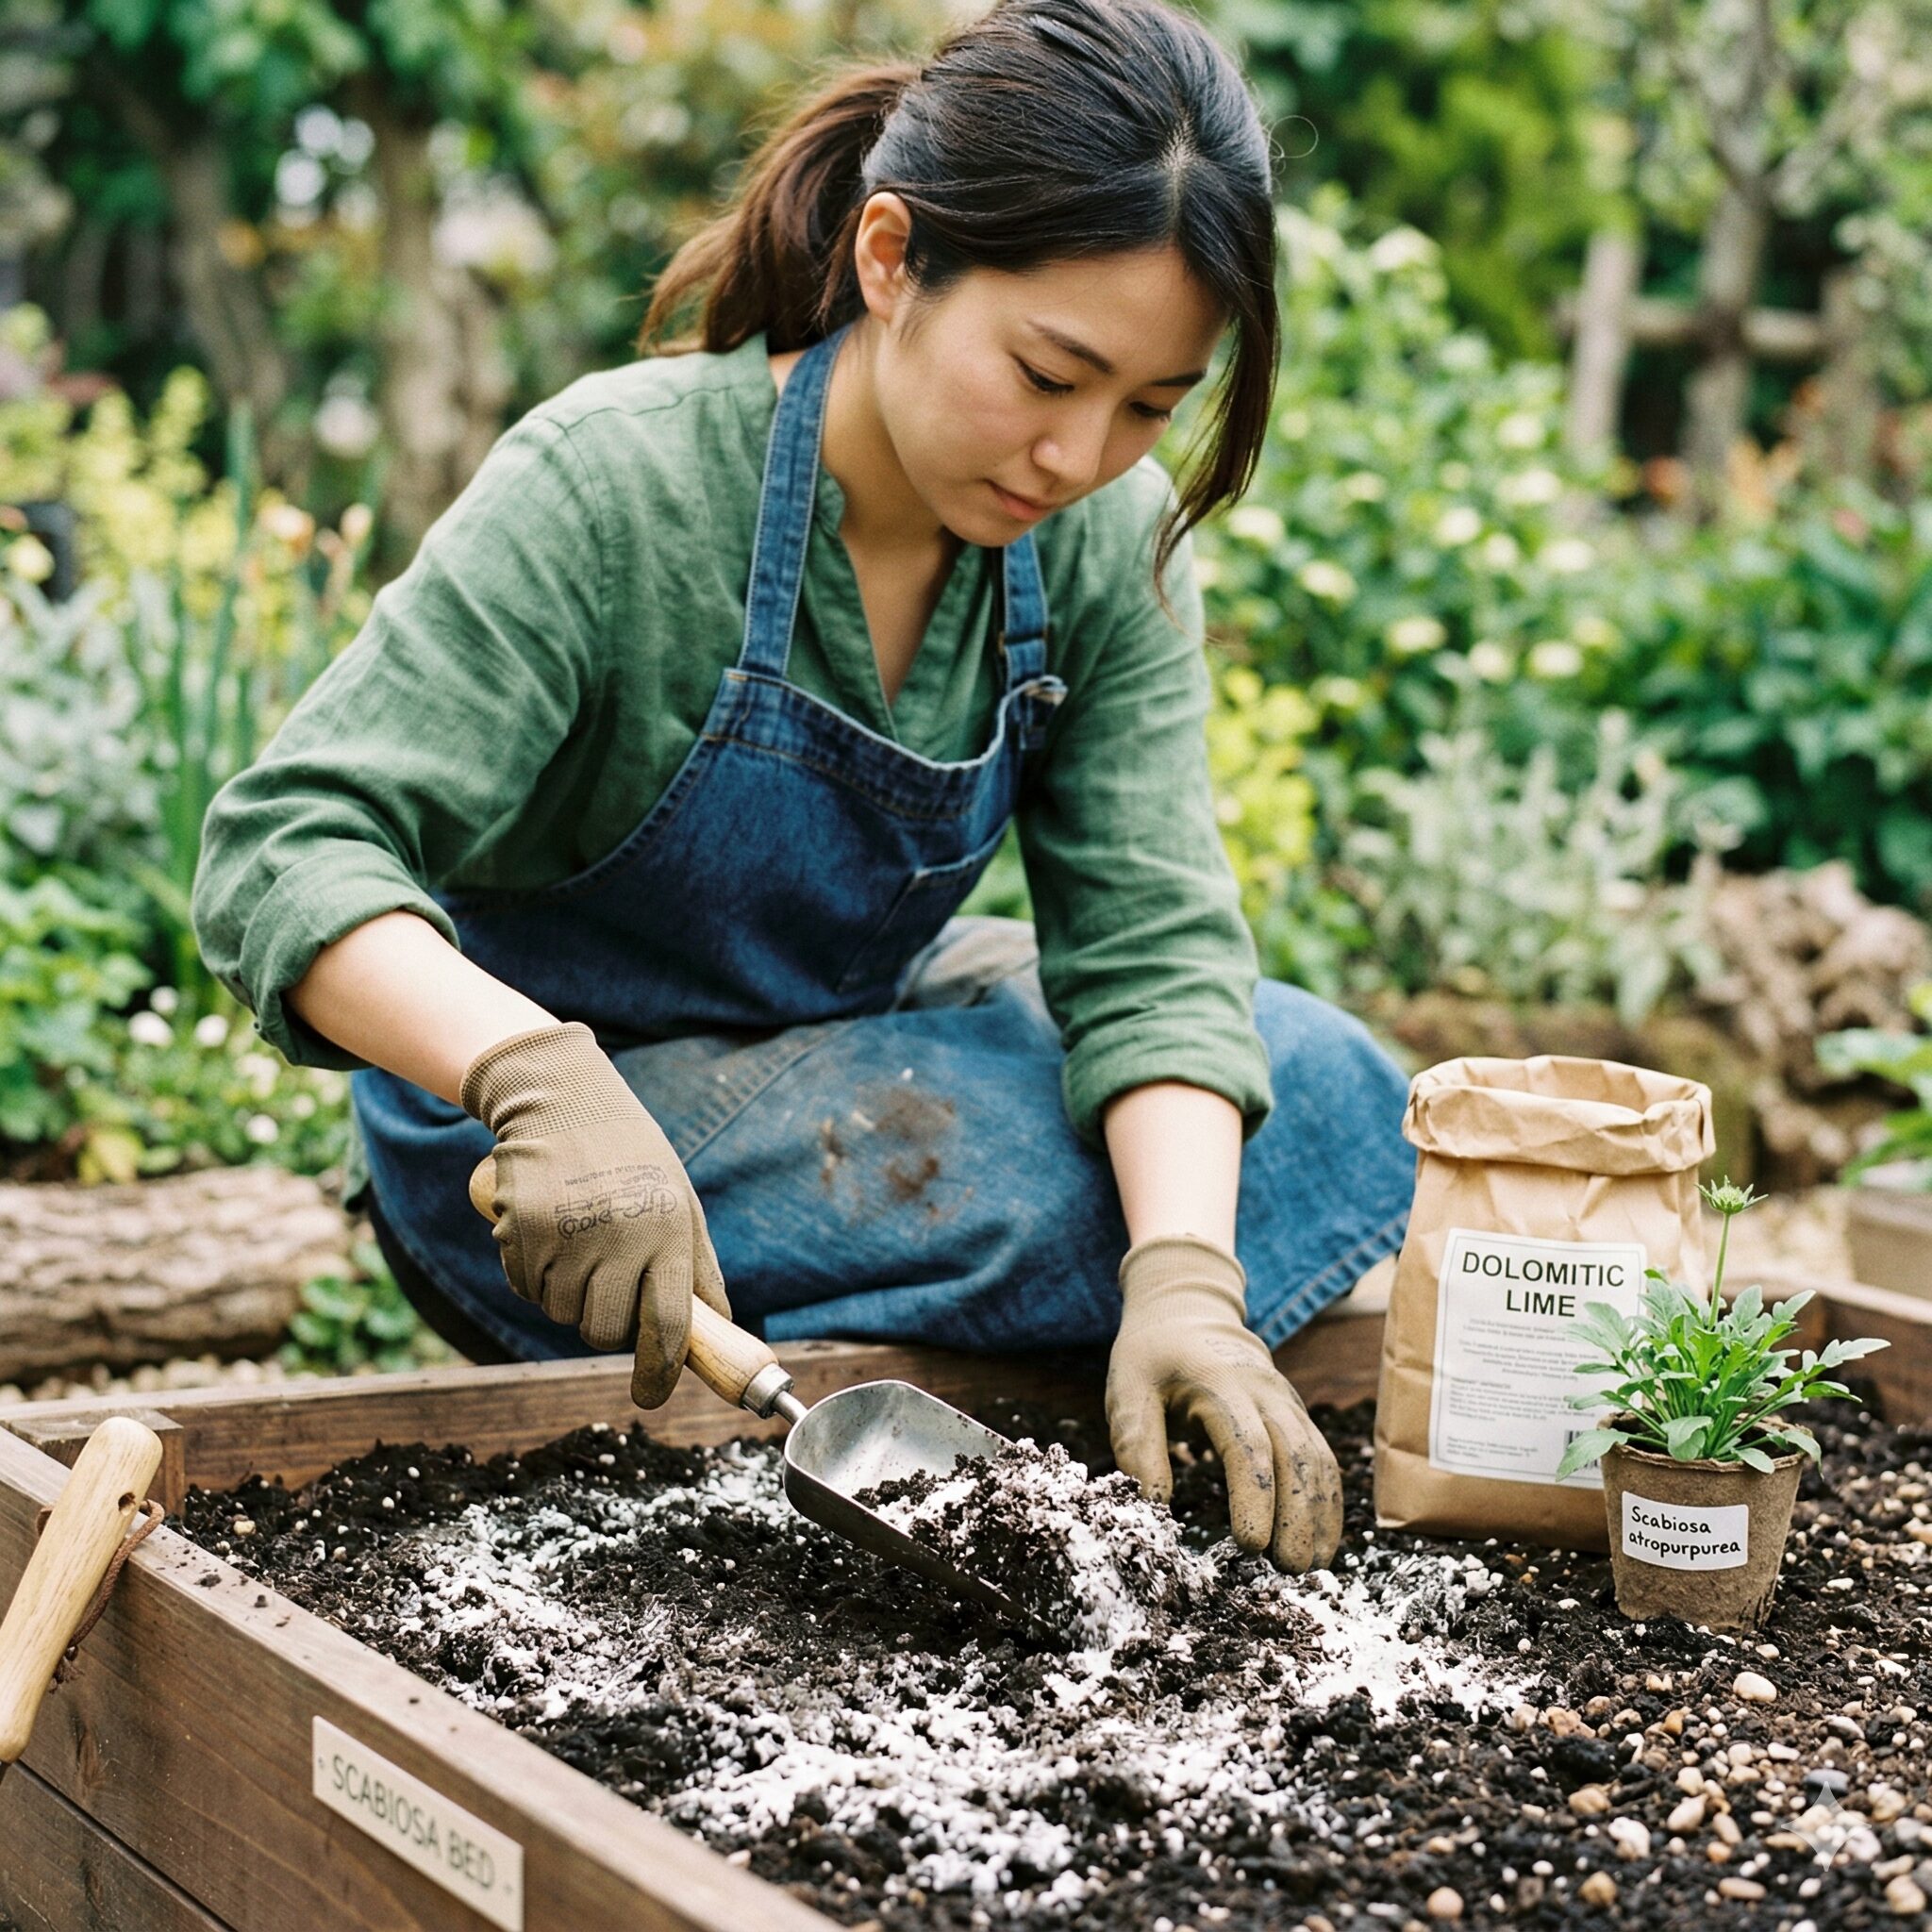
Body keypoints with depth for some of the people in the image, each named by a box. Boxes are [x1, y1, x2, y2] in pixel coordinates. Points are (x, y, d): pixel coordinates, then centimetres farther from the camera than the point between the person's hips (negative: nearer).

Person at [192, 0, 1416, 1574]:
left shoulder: (1111, 541, -10)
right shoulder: (615, 487, -25)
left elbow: (1150, 930, -16)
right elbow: (285, 850, -31)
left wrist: (1184, 1283, -34)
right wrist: (540, 1077, -51)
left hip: (857, 1052, 7)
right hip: (546, 1147, -7)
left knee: (1332, 1101, -11)